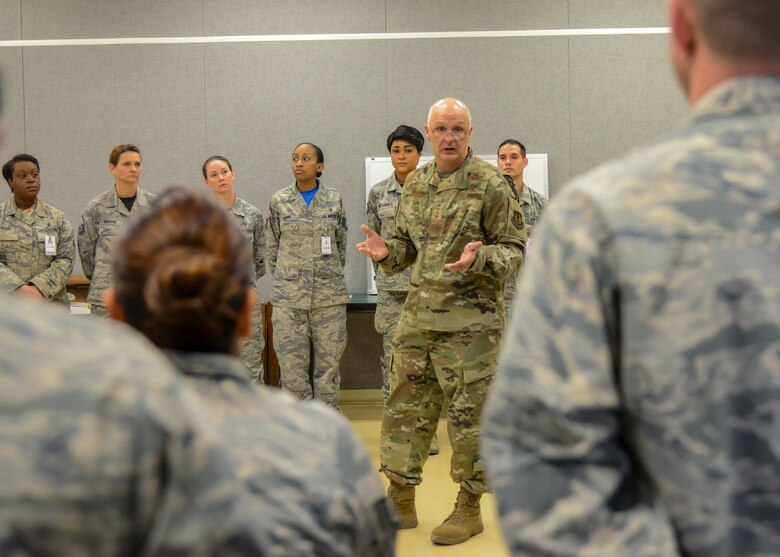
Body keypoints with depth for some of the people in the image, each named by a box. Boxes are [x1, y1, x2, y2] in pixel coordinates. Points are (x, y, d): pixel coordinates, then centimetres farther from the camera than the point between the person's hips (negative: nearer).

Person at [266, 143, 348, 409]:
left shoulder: (334, 200, 4)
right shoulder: (278, 201, 3)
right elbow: (273, 246, 12)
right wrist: (286, 278, 11)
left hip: (329, 295, 0)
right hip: (288, 297, 0)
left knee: (328, 364, 4)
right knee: (292, 366, 1)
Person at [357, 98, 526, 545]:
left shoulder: (490, 184, -7)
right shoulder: (416, 184, 11)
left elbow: (515, 249, -7)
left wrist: (479, 258, -26)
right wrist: (386, 252, -2)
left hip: (470, 319, -6)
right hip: (418, 315, 6)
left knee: (469, 413, 2)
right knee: (405, 407, 10)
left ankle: (470, 508, 17)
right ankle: (401, 501, 24)